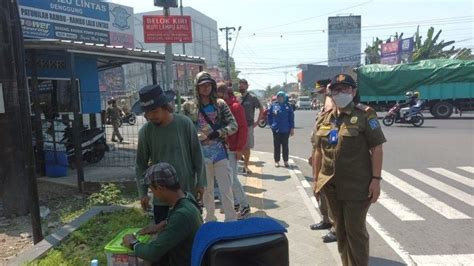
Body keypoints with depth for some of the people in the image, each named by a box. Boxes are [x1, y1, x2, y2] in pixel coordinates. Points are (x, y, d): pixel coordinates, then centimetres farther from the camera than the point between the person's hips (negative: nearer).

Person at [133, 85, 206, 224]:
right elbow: (141, 164, 1)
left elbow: (197, 156, -4)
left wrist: (201, 182, -2)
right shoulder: (145, 131, -8)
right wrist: (142, 192, -3)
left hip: (187, 191, 0)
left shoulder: (184, 123, -11)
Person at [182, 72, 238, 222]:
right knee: (206, 189, 13)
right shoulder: (189, 106, 0)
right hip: (201, 154, 0)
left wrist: (218, 133, -14)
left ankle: (232, 221, 12)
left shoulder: (220, 104, 3)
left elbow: (234, 125, -1)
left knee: (226, 189, 0)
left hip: (220, 152, 0)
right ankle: (210, 220, 31)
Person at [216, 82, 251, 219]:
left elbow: (243, 128, -14)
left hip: (232, 148, -7)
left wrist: (239, 148, -15)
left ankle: (245, 205, 9)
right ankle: (235, 203, 25)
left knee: (232, 178, -5)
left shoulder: (236, 106, -11)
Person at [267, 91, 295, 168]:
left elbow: (291, 118, 1)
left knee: (285, 146, 8)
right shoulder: (273, 106, 2)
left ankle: (286, 161, 18)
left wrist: (292, 128, -2)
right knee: (276, 146, 6)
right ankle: (277, 161, 15)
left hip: (285, 130, 0)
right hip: (276, 129, 0)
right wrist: (271, 124, 1)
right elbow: (270, 116, 8)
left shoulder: (287, 106, 0)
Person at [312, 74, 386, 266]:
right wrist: (316, 178, 11)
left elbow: (376, 148, -11)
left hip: (357, 185, -5)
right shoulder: (324, 118, 7)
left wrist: (376, 179, -16)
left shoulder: (365, 115, -8)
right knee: (340, 228, 18)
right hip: (331, 185, 6)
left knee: (355, 229, 5)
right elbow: (319, 151, 11)